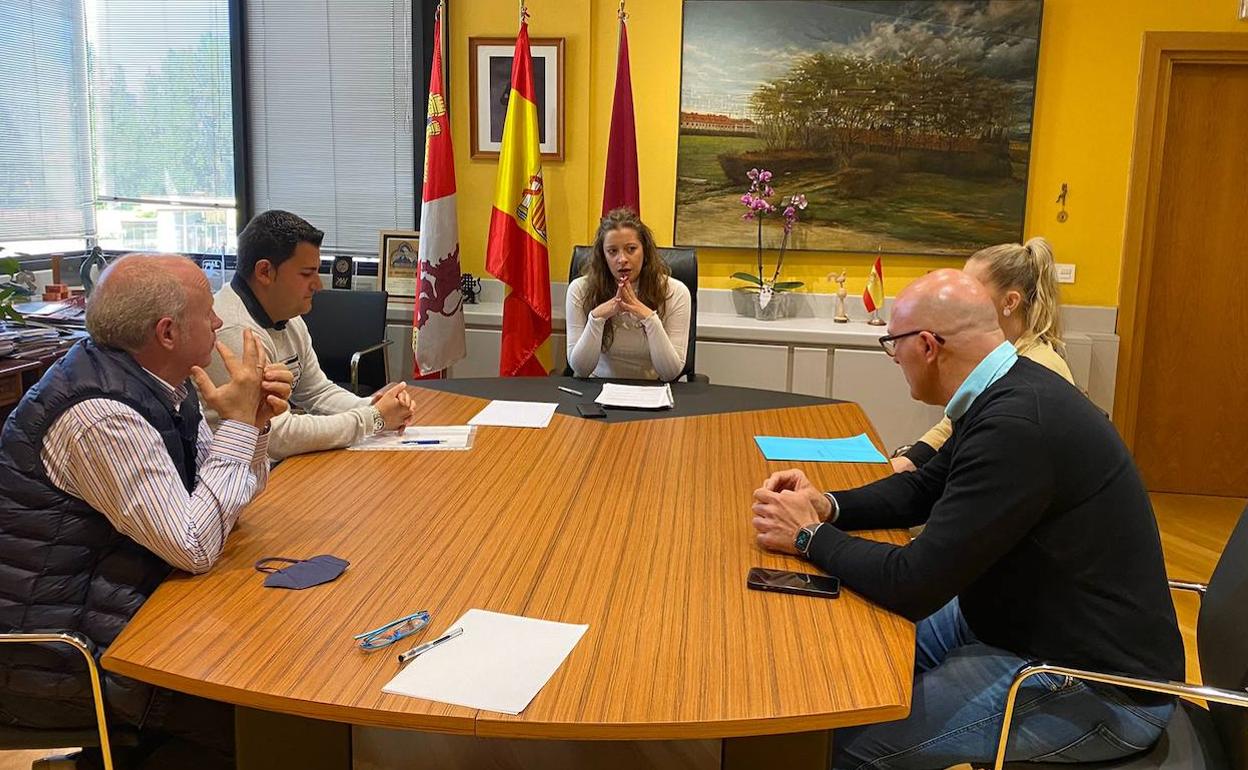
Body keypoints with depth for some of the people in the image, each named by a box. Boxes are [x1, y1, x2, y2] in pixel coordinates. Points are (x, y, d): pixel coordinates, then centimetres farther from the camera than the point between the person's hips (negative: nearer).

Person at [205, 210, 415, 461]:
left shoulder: (288, 320, 8)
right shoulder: (235, 333, -21)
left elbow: (318, 392, 17)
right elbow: (277, 438, -23)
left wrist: (371, 406, -3)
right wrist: (374, 418, -16)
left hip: (275, 465, 8)